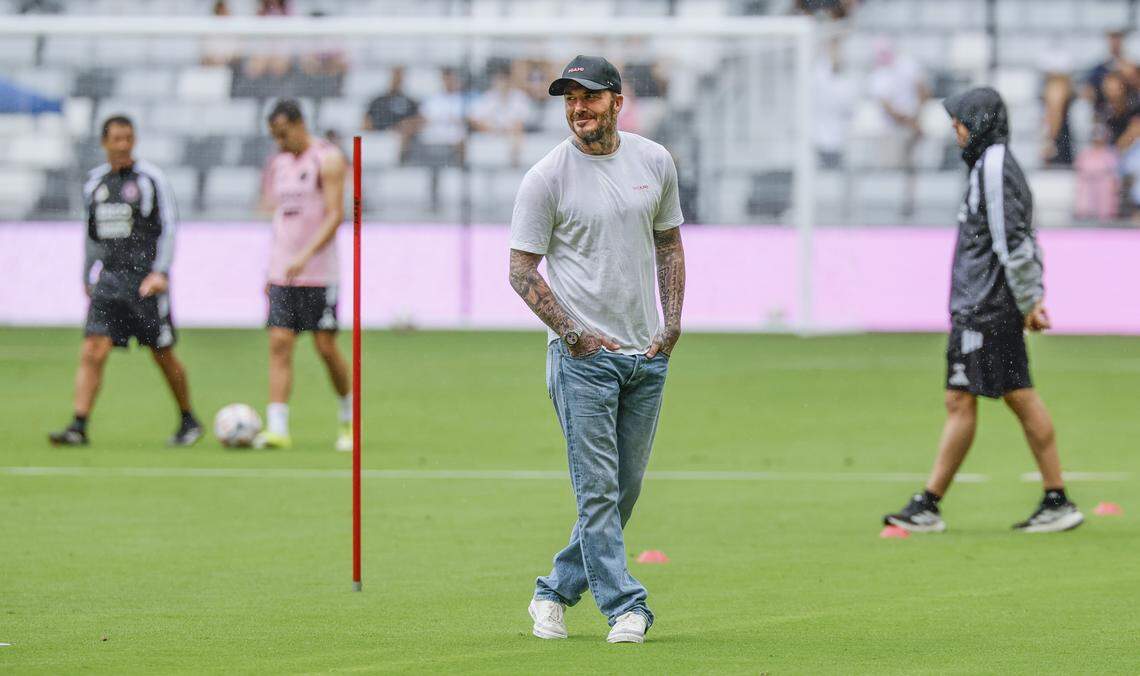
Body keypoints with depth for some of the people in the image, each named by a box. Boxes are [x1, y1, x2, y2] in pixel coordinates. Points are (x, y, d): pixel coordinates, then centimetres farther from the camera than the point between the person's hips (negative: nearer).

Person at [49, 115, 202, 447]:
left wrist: (160, 272, -18)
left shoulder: (150, 179, -4)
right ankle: (78, 428, -15)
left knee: (163, 355, 5)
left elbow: (168, 227, -7)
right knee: (92, 352, -11)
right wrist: (88, 277, 21)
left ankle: (189, 421, 24)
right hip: (108, 279, 4)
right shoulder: (94, 182, 11)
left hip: (146, 280, -4)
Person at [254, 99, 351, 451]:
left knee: (326, 346, -1)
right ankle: (277, 428, -12)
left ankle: (349, 420, 19)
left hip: (317, 273, -6)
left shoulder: (327, 159, -7)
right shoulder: (280, 163, 15)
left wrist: (305, 256, -25)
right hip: (282, 273, 6)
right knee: (279, 345, -5)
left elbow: (335, 215, -15)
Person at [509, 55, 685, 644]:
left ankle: (555, 592, 21)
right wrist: (575, 336, -12)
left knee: (624, 490, 8)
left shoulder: (655, 162, 7)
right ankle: (624, 606, -7)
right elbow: (521, 270, -4)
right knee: (598, 489, -9)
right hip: (583, 354, -5)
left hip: (647, 353, 5)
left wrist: (672, 323, 5)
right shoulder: (546, 177, -6)